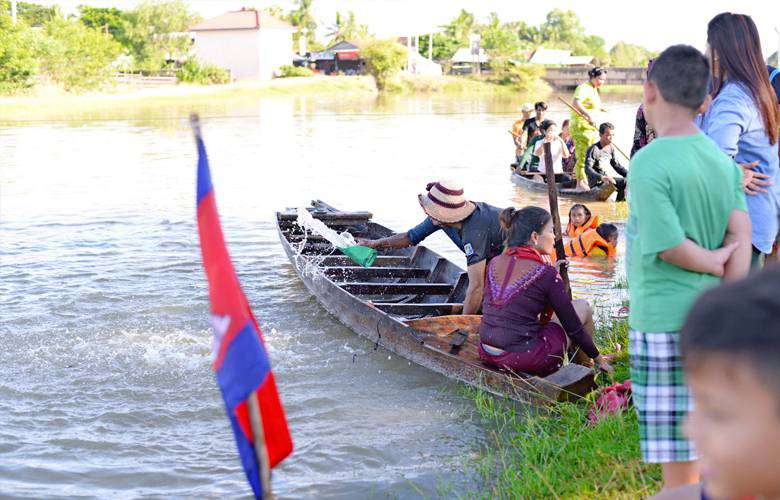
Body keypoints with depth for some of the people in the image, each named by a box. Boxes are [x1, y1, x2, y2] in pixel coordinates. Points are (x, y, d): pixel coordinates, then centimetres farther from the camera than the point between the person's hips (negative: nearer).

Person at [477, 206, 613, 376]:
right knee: (583, 307, 14)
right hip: (524, 359, -7)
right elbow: (573, 328, -4)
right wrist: (599, 359, 10)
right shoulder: (546, 274, -11)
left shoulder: (494, 263, 5)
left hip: (487, 355, 7)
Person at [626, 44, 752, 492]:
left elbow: (667, 246, -18)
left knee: (678, 465, 1)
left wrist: (710, 263, 1)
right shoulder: (723, 161, 5)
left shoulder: (649, 164, -15)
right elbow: (741, 238, -1)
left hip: (665, 326, -7)